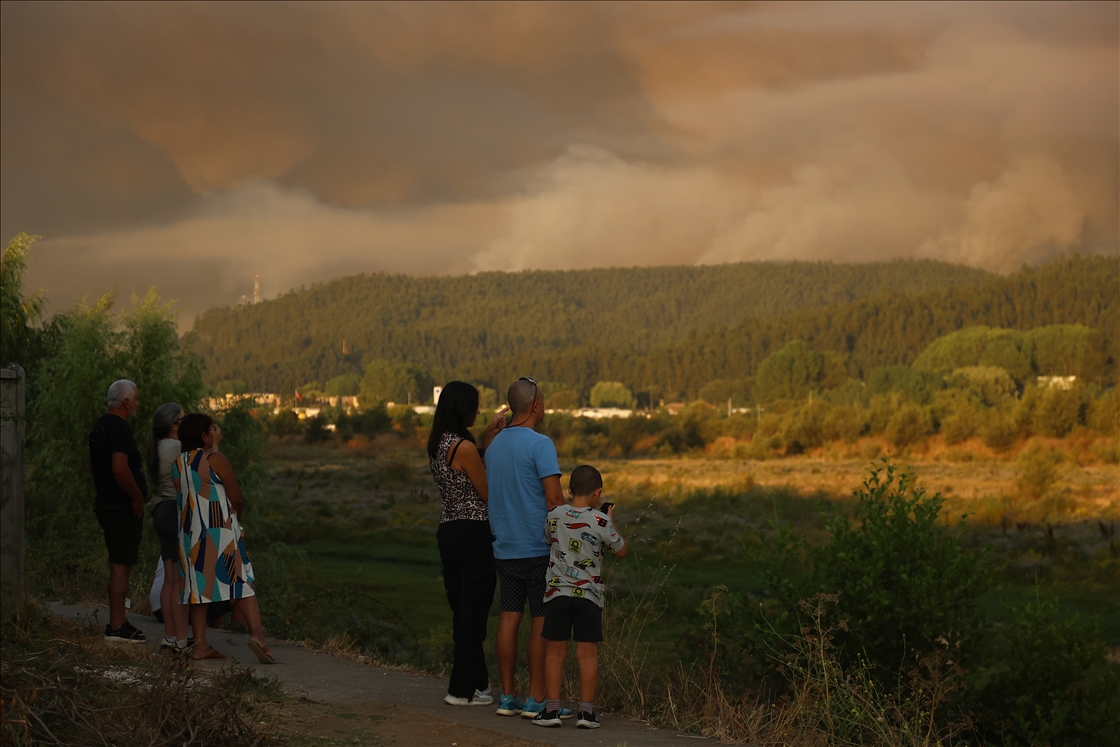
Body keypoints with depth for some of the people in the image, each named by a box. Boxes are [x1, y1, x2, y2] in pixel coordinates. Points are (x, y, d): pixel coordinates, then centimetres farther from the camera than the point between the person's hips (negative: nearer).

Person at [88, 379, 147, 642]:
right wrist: (137, 497, -18)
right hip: (123, 508, -10)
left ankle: (118, 622, 20)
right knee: (121, 565, -8)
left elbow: (94, 467, 24)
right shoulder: (119, 429, -17)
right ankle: (116, 626, -6)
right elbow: (119, 469, -28)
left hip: (107, 502, 10)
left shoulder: (100, 426, 15)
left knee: (120, 564, 15)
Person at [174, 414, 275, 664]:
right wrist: (237, 511, 13)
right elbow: (237, 499, -6)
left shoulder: (177, 464, 9)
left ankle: (200, 644, 4)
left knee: (198, 585, 9)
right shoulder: (215, 459, -9)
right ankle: (256, 633, -19)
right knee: (241, 582, -5)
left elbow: (183, 497, 14)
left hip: (190, 531, 6)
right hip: (221, 530, -6)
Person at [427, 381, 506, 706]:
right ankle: (463, 690, 7)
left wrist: (488, 438, 11)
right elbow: (488, 493, -10)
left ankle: (476, 680, 27)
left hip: (448, 531, 9)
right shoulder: (464, 447, -18)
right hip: (473, 534, -9)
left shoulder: (438, 445, 8)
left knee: (462, 610, 16)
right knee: (474, 611, 1)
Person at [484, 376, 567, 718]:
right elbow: (554, 498, -18)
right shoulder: (539, 444, -13)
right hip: (538, 548, -7)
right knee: (542, 621, -2)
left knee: (509, 618, 8)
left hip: (505, 548, 7)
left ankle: (507, 696, 10)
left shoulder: (495, 445, 11)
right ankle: (536, 700, 0)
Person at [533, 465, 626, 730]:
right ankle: (586, 711, 4)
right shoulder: (601, 521, -9)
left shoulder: (555, 516, -1)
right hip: (589, 596, -2)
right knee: (587, 653, 3)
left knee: (555, 652, 7)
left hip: (557, 593, 2)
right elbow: (621, 550, 4)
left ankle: (552, 708, 7)